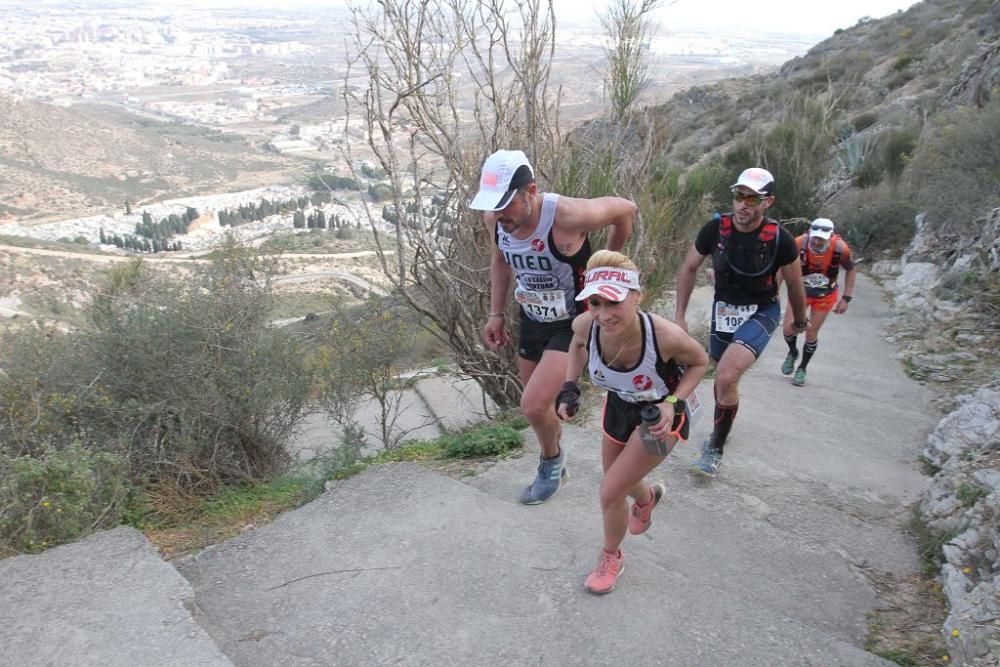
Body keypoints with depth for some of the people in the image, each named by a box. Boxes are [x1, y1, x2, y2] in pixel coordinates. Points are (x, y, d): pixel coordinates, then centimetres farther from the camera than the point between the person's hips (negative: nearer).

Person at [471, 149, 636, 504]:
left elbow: (626, 210, -13)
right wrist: (496, 313, 7)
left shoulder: (566, 215, -33)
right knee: (538, 404, 18)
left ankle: (551, 459, 17)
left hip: (573, 323, -6)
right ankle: (554, 470, 46)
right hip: (532, 319, 6)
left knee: (533, 405, -17)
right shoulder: (495, 218, -14)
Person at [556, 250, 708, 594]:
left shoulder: (665, 336, -40)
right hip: (619, 405, 5)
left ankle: (611, 556, 23)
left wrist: (672, 403, -27)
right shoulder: (585, 324, -30)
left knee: (610, 492, -9)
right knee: (618, 482, 25)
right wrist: (569, 387, -12)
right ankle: (647, 496, 63)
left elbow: (700, 362, -16)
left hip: (659, 415, -4)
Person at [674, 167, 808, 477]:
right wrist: (680, 315, 1)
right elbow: (689, 268, 1)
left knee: (727, 376, -23)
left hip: (760, 312, -3)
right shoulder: (715, 228, -14)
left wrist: (799, 319, 14)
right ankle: (722, 427, 46)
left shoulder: (780, 239, -19)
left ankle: (715, 448, -4)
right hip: (724, 308, 3)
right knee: (724, 377, 17)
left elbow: (794, 283, -1)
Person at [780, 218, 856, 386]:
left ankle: (802, 369, 26)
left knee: (811, 333, 3)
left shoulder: (840, 248, -28)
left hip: (825, 295, 0)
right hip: (801, 290, 0)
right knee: (788, 328, -8)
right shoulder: (800, 244, -31)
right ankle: (792, 352, 27)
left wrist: (846, 298, -8)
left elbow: (851, 270, -7)